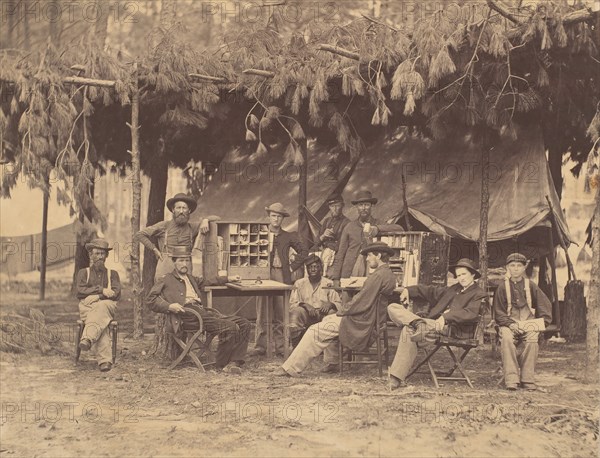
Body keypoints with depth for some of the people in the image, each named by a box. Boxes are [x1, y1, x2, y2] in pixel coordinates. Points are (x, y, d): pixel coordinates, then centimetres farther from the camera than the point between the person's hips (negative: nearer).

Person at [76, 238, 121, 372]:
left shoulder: (112, 274, 28)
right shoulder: (83, 272, 26)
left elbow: (116, 294, 9)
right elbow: (80, 291, 5)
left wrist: (97, 296, -7)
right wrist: (101, 290, -7)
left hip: (108, 307, 0)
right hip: (87, 307, 0)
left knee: (102, 307, -41)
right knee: (102, 322, -38)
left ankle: (87, 339, -64)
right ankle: (105, 360, -56)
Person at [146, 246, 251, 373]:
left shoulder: (190, 278, 33)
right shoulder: (166, 280, 13)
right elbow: (150, 300, 4)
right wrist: (169, 306, -12)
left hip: (202, 311, 8)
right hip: (186, 316, -8)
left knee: (243, 324, -10)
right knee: (230, 327, -27)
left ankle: (235, 362, -18)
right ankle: (221, 365, -13)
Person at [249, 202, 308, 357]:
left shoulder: (288, 237, 11)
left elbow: (303, 251, 15)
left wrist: (292, 266, 6)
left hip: (281, 275, 1)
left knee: (281, 314, 1)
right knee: (262, 313, -3)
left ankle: (280, 347, 5)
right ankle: (260, 346, 1)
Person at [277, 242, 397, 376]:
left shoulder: (378, 275, -21)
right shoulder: (389, 275, 12)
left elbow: (362, 302, -23)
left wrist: (341, 312, -8)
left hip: (360, 323, -11)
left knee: (315, 331, -8)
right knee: (327, 319, 26)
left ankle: (291, 368, -4)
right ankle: (331, 363, 24)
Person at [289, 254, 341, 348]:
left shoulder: (328, 284, 10)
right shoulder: (299, 283, 12)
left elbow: (338, 304, 5)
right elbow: (292, 304, 3)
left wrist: (330, 304, -19)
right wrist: (305, 305, -17)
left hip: (323, 314, 0)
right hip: (306, 317, 0)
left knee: (332, 313, -32)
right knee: (296, 312, -32)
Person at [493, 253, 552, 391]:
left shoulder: (531, 286, 7)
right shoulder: (502, 288, 5)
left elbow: (546, 306, 12)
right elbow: (499, 313, 5)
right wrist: (511, 324, -12)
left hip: (529, 323, 1)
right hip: (509, 324, -1)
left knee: (532, 339, -33)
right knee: (506, 338, -34)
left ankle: (528, 379, -28)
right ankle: (511, 379, -35)